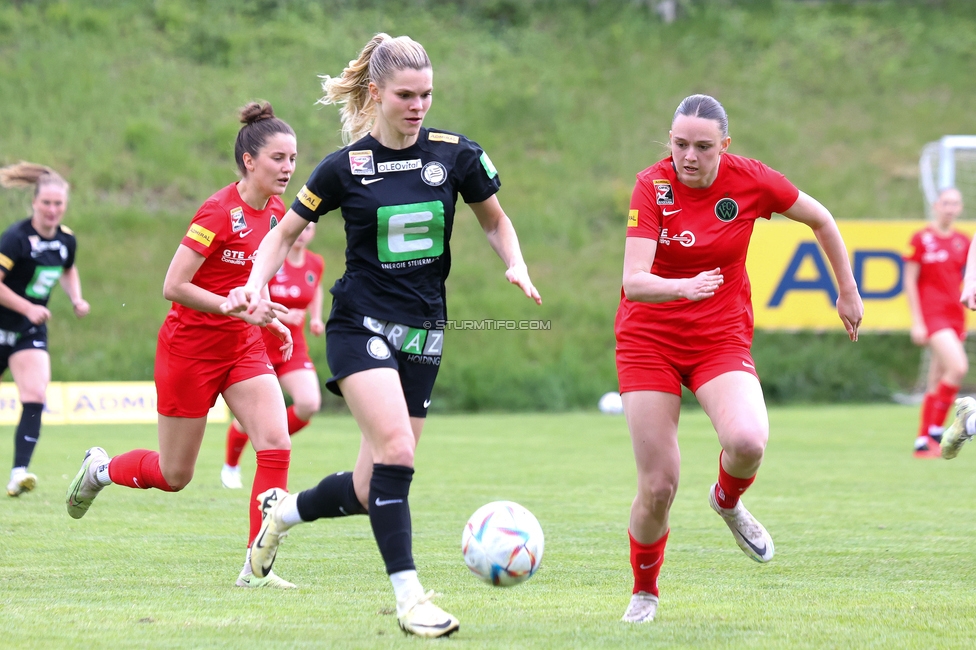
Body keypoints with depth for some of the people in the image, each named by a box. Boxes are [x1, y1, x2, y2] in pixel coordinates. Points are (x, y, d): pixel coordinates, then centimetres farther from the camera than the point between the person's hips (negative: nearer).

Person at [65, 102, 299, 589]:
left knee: (276, 445, -15)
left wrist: (269, 318, 6)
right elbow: (173, 287, -23)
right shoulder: (219, 212, -21)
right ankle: (100, 468, 38)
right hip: (189, 348, -6)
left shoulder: (276, 214, 3)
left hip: (242, 348, 6)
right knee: (174, 475, 6)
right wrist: (240, 309, -26)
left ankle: (256, 567, -11)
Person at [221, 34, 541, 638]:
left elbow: (495, 221, 14)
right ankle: (408, 595, -19)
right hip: (362, 324, -3)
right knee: (396, 448, -25)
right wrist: (254, 287, -10)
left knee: (372, 489, 5)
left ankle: (285, 510, 35)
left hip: (424, 334, 3)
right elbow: (285, 233, 7)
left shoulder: (456, 155, -1)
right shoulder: (345, 167, -5)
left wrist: (517, 267, -5)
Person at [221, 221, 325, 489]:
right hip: (259, 344, -4)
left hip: (293, 346, 4)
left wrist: (315, 318, 7)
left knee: (309, 404, -19)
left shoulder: (316, 264, 1)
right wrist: (281, 315, -36)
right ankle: (230, 467, 30)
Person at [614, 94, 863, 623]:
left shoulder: (750, 181, -9)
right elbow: (634, 281, -25)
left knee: (748, 442, -29)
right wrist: (683, 287, -44)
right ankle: (644, 592, 21)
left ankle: (727, 501, 9)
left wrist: (848, 292, 14)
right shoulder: (652, 187, -14)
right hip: (649, 341, -1)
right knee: (657, 485, -6)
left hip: (722, 339, 1)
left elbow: (821, 220, 9)